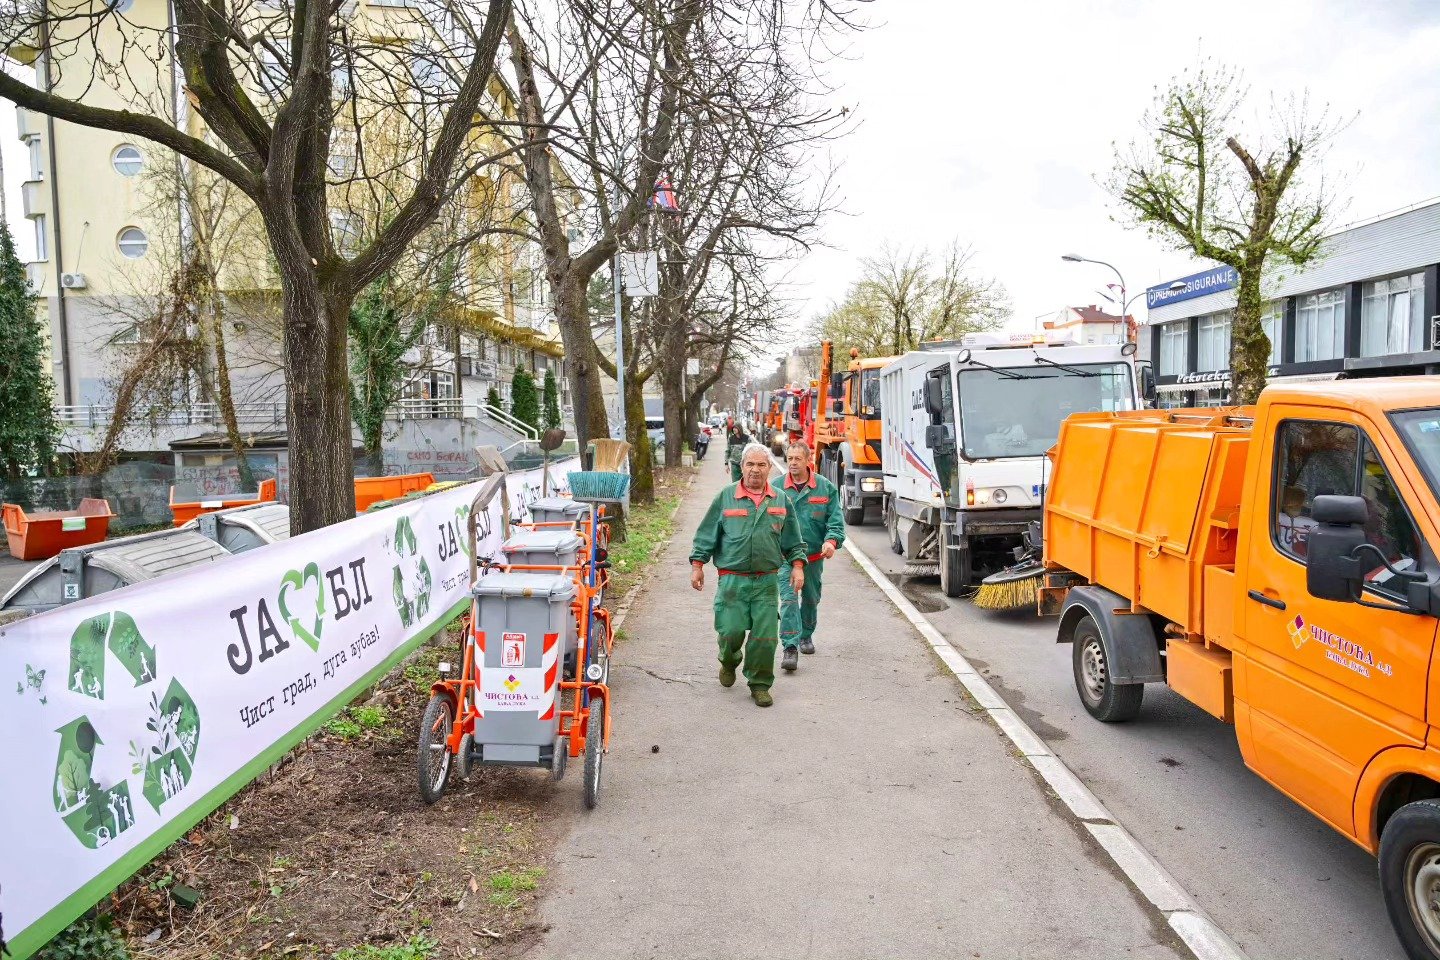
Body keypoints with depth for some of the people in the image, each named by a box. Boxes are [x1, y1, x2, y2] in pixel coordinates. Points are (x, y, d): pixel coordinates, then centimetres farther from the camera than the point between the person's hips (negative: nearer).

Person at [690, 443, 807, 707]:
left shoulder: (780, 501, 10)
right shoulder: (725, 497, 3)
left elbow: (794, 541, 16)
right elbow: (705, 536, 7)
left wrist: (797, 566, 6)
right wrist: (697, 566, 2)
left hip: (766, 581, 2)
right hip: (732, 579, -1)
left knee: (765, 636, -2)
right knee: (731, 631, -4)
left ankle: (760, 684, 17)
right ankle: (729, 663, 30)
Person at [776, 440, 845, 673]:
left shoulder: (826, 487, -2)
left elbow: (836, 519, -3)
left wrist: (832, 540, -20)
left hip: (814, 556, 2)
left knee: (811, 599, 18)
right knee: (789, 599, -15)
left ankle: (806, 635, 41)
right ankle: (790, 647, -13)